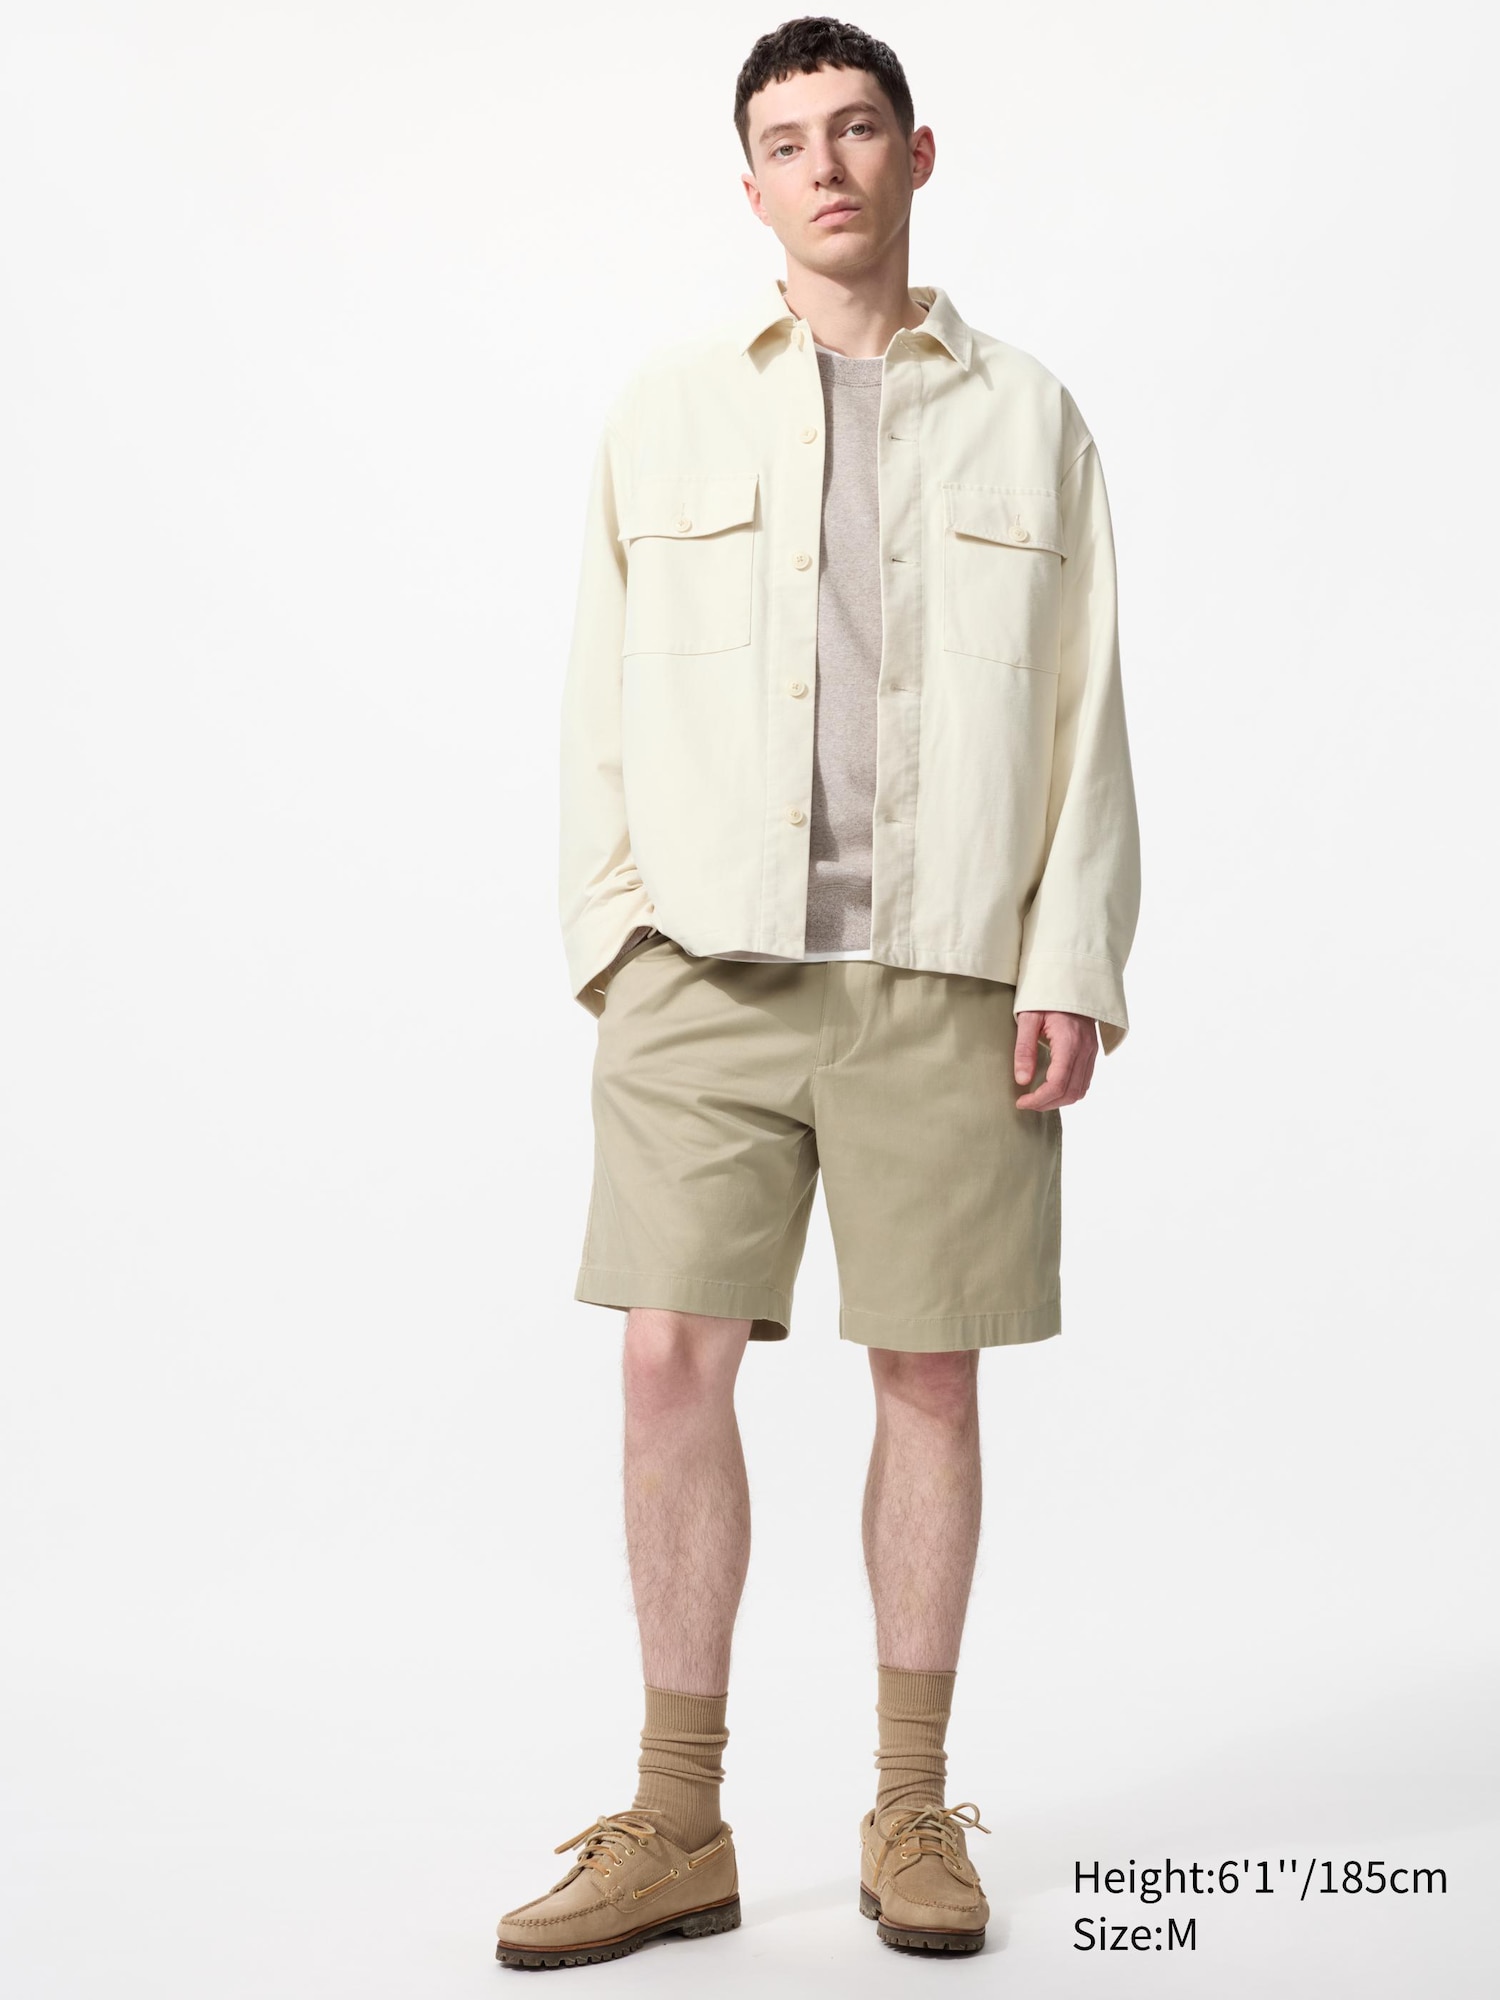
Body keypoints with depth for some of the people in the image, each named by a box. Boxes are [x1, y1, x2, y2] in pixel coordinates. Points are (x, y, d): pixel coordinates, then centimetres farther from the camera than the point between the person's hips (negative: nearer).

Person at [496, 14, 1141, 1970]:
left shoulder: (1029, 419, 10)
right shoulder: (668, 408, 12)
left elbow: (1085, 716, 6)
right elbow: (605, 695, 11)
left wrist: (1071, 964, -3)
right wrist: (609, 929, 1)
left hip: (943, 969, 0)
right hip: (706, 965, 1)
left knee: (930, 1374, 4)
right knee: (674, 1362, -3)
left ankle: (913, 1813, 18)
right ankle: (679, 1829, 9)